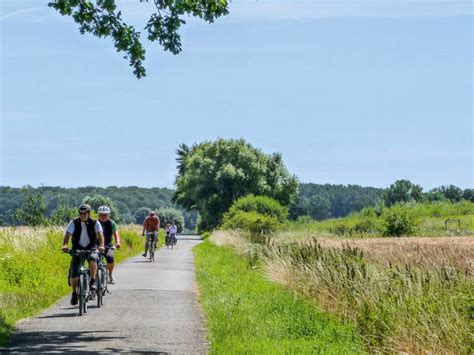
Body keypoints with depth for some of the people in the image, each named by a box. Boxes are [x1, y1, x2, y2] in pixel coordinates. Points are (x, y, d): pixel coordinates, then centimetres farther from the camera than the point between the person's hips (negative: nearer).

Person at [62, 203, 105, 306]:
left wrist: (101, 246, -40)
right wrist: (65, 245, -38)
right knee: (73, 273, -10)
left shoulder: (95, 223, -8)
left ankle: (93, 282, -24)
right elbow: (67, 235, -19)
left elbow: (100, 234, -21)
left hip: (91, 249, -1)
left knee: (93, 259, -35)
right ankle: (74, 293, 9)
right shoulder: (74, 223, -8)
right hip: (77, 249, 1)